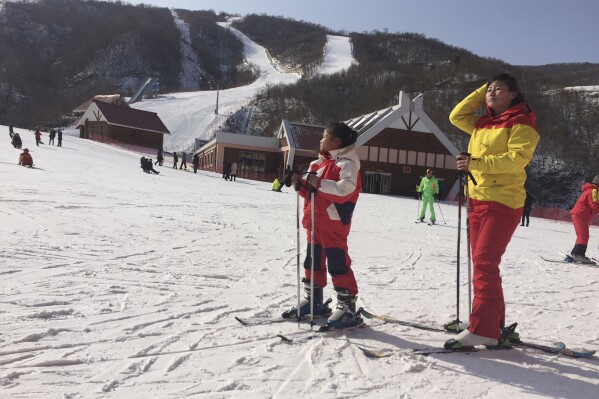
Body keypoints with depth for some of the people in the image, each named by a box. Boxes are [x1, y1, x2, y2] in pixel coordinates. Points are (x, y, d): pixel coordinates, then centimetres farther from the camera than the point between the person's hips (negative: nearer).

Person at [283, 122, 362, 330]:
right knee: (313, 261, 15)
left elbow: (345, 189, -27)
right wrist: (301, 184, 2)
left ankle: (347, 307, 1)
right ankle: (313, 300, 29)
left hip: (334, 222, -9)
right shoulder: (319, 163, 17)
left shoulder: (347, 163, -10)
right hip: (315, 221, 9)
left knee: (338, 264, -7)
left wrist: (319, 183, -30)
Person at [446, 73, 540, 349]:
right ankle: (493, 325, 16)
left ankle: (483, 329, -15)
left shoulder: (521, 123, -2)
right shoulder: (484, 124, 20)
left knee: (484, 262, -16)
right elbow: (457, 116, 21)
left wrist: (476, 163, -21)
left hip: (502, 202, -8)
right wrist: (482, 91, 18)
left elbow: (516, 159, -15)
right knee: (483, 264, 8)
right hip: (477, 200, 8)